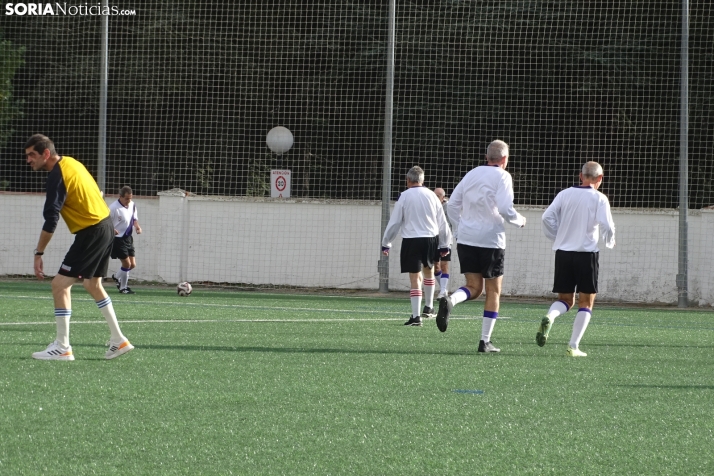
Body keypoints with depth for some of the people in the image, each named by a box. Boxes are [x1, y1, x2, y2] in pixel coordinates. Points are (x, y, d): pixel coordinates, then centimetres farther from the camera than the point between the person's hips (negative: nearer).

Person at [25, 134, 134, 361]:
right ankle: (119, 341, 26)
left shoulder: (57, 176, -19)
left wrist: (38, 253, -21)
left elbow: (51, 220, -23)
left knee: (60, 284, -9)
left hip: (91, 233, -10)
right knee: (93, 285, 21)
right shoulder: (70, 162, 9)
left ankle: (62, 347, -7)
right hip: (105, 227, 10)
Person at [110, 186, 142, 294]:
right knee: (127, 264, -7)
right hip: (117, 239, -7)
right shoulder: (113, 208, -19)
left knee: (133, 265, 9)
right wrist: (112, 230, -35)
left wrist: (137, 226, -1)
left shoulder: (132, 205, 4)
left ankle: (117, 277, 37)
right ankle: (123, 287, 12)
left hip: (128, 238, 7)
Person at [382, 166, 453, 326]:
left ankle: (416, 316, -6)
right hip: (431, 239, 3)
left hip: (411, 240, -3)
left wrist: (386, 243, 7)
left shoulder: (405, 196, -3)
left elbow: (394, 222, -2)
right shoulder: (431, 196, 6)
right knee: (429, 271, 26)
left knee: (415, 278, -2)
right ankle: (428, 307, 29)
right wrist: (445, 244, 19)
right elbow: (442, 222, 10)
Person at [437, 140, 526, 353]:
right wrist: (520, 221, 2)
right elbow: (505, 209, -17)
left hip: (466, 239, 5)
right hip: (491, 240, -5)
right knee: (493, 291, 7)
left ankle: (449, 300, -24)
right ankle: (485, 341, 5)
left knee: (473, 287, 9)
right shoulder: (502, 177, -6)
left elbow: (452, 205, 12)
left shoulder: (472, 174, 11)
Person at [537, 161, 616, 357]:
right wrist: (610, 242, 8)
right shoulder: (599, 199, -5)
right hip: (587, 253, -3)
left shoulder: (565, 194, 5)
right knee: (586, 303, 8)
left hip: (563, 252, 3)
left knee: (565, 299, 15)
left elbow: (547, 218, -1)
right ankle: (573, 346, -2)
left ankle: (549, 317, -18)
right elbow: (606, 226, -13)